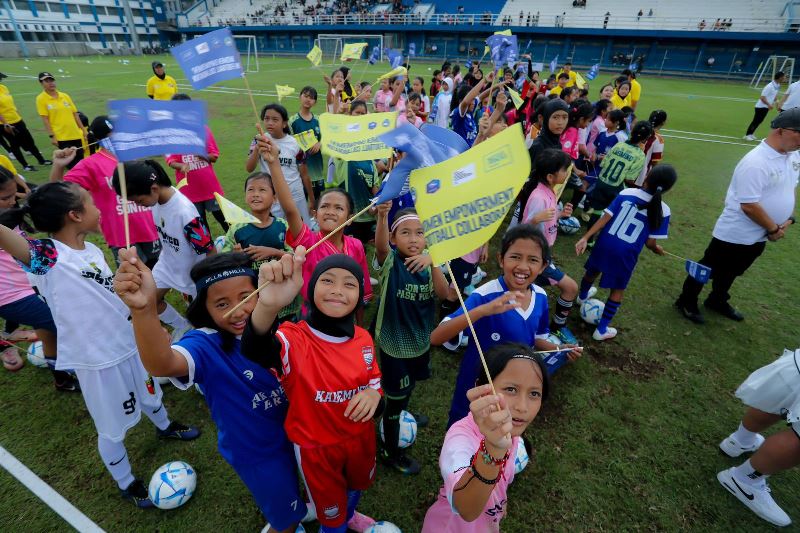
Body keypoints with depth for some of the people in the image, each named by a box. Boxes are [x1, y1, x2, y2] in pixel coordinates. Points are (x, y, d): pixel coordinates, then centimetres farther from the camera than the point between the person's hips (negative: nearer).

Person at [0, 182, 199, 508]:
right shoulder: (46, 255, -23)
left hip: (130, 344, 7)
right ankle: (126, 484, 39)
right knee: (113, 429, 14)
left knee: (150, 396, 31)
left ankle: (164, 427, 61)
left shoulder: (92, 249, -1)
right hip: (97, 361, -7)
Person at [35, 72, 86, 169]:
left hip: (76, 134, 4)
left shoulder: (65, 96, 10)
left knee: (80, 160, 10)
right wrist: (51, 136, -13)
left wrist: (83, 130, 8)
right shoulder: (41, 99, -3)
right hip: (61, 137, -4)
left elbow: (75, 114, 12)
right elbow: (45, 119, -7)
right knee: (71, 163, -4)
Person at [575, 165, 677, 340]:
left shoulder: (626, 193, -5)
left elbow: (605, 217, -11)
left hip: (605, 244, 2)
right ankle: (602, 330, 21)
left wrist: (585, 237, -13)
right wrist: (657, 249, 15)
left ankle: (582, 296, 59)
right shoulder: (663, 211, -8)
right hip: (626, 254, -2)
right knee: (617, 290, 15)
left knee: (592, 272, 29)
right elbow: (650, 242, -8)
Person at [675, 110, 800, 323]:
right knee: (709, 269, 6)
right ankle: (686, 302, 22)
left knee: (731, 273, 24)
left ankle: (717, 301, 42)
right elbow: (749, 205, -25)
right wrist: (773, 228, -14)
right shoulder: (756, 163, -25)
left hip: (759, 236, 8)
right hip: (735, 234, -8)